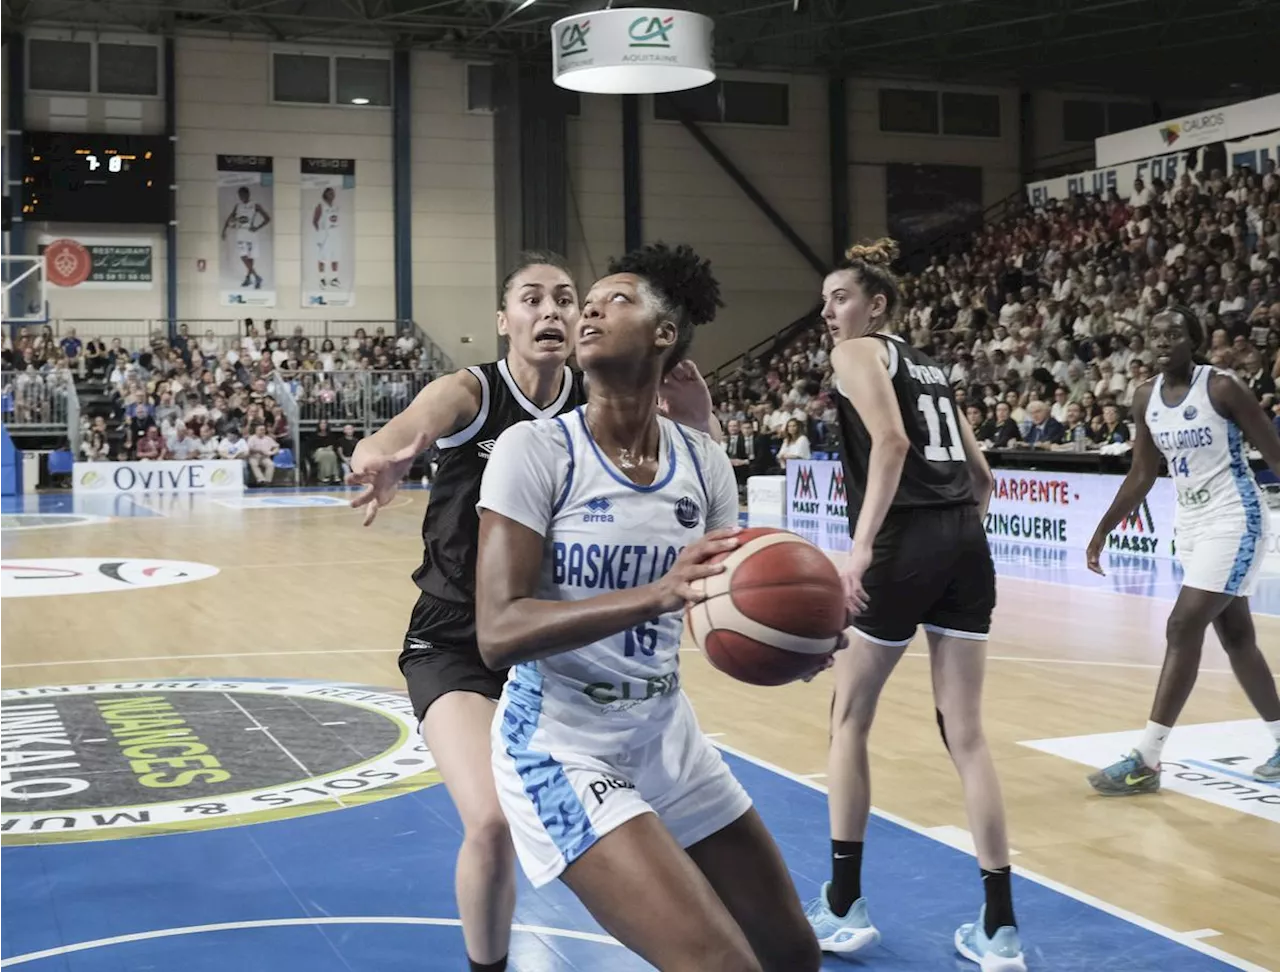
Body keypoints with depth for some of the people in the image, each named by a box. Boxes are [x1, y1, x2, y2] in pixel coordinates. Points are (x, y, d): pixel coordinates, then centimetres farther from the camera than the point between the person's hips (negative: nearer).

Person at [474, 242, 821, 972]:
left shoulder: (703, 461, -1)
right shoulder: (536, 449, -15)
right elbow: (499, 632, -24)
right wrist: (657, 594, -36)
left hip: (666, 734, 6)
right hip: (564, 746, -6)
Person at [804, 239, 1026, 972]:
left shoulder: (858, 353, 1)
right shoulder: (929, 367, 23)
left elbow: (891, 442, -17)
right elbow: (981, 476, 22)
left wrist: (862, 544, -22)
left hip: (906, 546, -6)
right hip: (967, 544, 7)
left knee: (850, 718, 11)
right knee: (966, 732, 8)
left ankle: (845, 908, 16)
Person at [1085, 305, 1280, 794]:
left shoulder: (1223, 387, -16)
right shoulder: (1146, 398, 3)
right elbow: (1142, 474, 13)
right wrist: (1103, 530, 13)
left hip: (1234, 519, -7)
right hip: (1191, 523, 7)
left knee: (1183, 629, -14)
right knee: (1235, 638, 14)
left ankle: (1146, 760, -11)